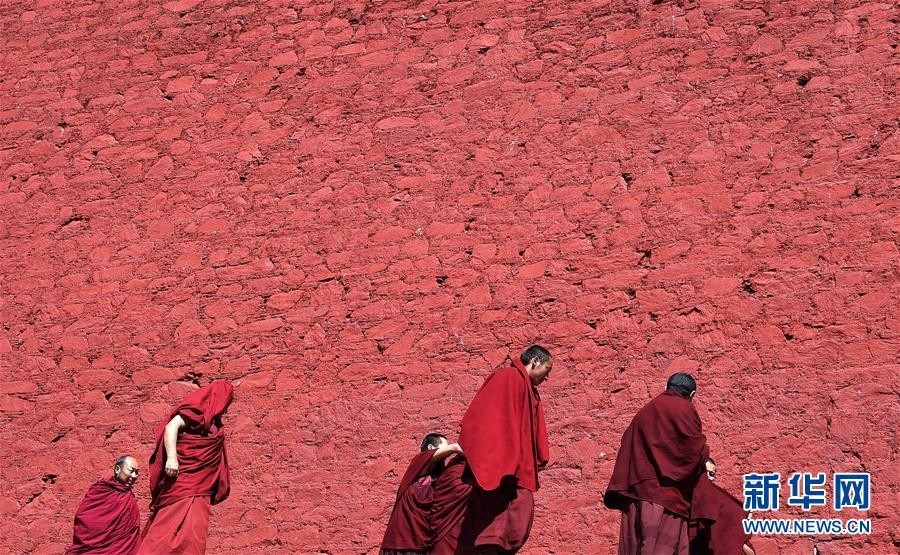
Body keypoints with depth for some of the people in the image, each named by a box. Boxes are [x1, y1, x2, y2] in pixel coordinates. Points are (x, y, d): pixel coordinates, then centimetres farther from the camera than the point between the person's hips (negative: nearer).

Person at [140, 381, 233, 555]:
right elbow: (171, 426, -21)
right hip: (183, 482, -9)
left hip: (199, 489, 9)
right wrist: (171, 457, -33)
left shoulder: (213, 423, 21)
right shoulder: (197, 410, -6)